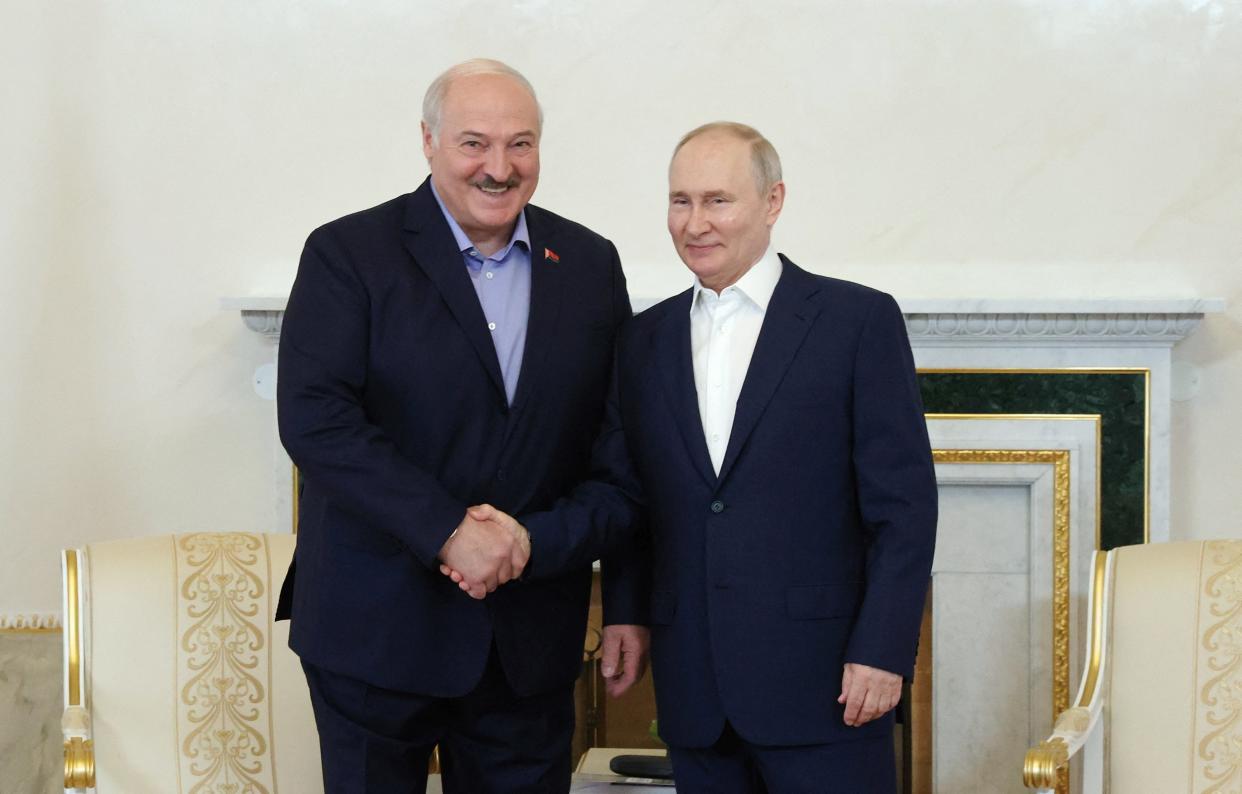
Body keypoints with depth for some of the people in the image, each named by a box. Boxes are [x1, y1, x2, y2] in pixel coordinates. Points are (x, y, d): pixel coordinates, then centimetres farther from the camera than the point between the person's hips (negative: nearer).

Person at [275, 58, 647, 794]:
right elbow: (314, 420, -16)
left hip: (532, 642, 3)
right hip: (378, 627, -3)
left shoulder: (590, 264, 7)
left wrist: (629, 604, 6)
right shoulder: (348, 254, -5)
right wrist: (446, 532, -21)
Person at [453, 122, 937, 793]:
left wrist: (882, 652, -12)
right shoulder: (644, 340, 13)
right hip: (696, 691, 4)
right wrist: (522, 537, -8)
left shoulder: (860, 321, -1)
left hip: (821, 680, -4)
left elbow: (901, 503, -4)